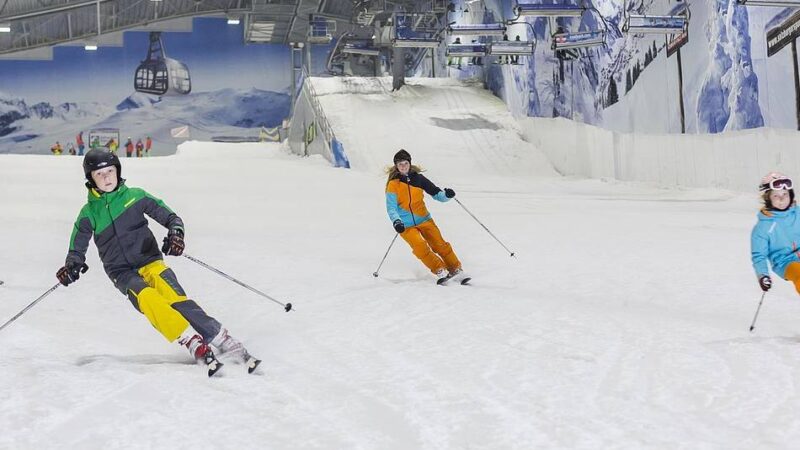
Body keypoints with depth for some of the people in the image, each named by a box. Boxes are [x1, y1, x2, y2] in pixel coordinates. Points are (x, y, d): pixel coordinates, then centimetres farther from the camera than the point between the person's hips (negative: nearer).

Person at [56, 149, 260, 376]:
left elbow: (169, 216, 7)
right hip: (123, 273, 0)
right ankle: (197, 346, -40)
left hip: (150, 261, 0)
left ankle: (224, 343, -34)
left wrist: (176, 232, -14)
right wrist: (72, 266, -8)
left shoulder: (135, 196, 6)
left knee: (174, 298, -30)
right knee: (148, 299, -33)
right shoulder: (89, 213, 8)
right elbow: (77, 249, 13)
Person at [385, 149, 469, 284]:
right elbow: (391, 207, -9)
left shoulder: (418, 178, 1)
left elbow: (436, 193, 4)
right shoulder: (393, 184, -5)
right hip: (406, 225, -2)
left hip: (423, 219, 2)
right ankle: (440, 271, -17)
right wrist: (396, 222, -27)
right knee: (420, 247, -23)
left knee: (440, 245, -9)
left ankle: (456, 270, -1)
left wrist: (446, 195, -18)